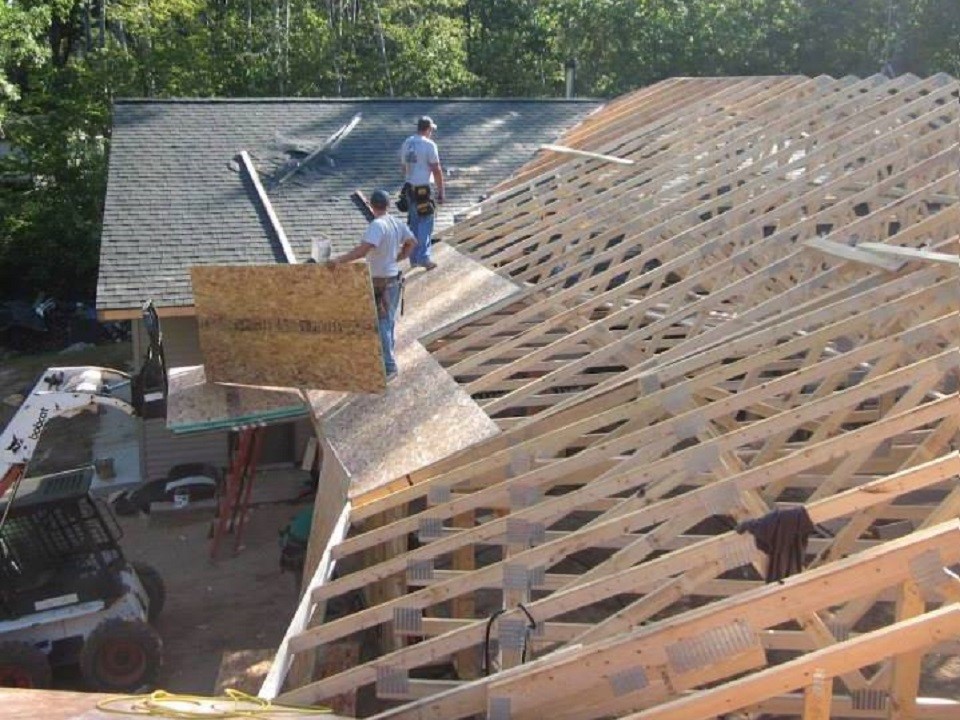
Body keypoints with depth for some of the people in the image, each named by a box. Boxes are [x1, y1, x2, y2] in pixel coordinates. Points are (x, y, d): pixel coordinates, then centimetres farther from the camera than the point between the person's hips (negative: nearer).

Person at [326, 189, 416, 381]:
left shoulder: (377, 225, -23)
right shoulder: (397, 223, 3)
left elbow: (363, 249, -36)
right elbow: (412, 242, 17)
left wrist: (339, 260, -39)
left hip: (380, 283, -9)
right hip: (394, 278, 9)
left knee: (381, 325, -2)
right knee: (389, 321, 19)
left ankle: (389, 367, 1)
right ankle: (388, 359, 32)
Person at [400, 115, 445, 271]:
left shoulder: (406, 143, 8)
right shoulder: (429, 145, -12)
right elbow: (436, 170, -13)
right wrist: (441, 192, -7)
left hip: (410, 188, 7)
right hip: (424, 188, -7)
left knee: (414, 224, 13)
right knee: (426, 224, -1)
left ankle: (414, 259, 17)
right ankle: (423, 258, -4)